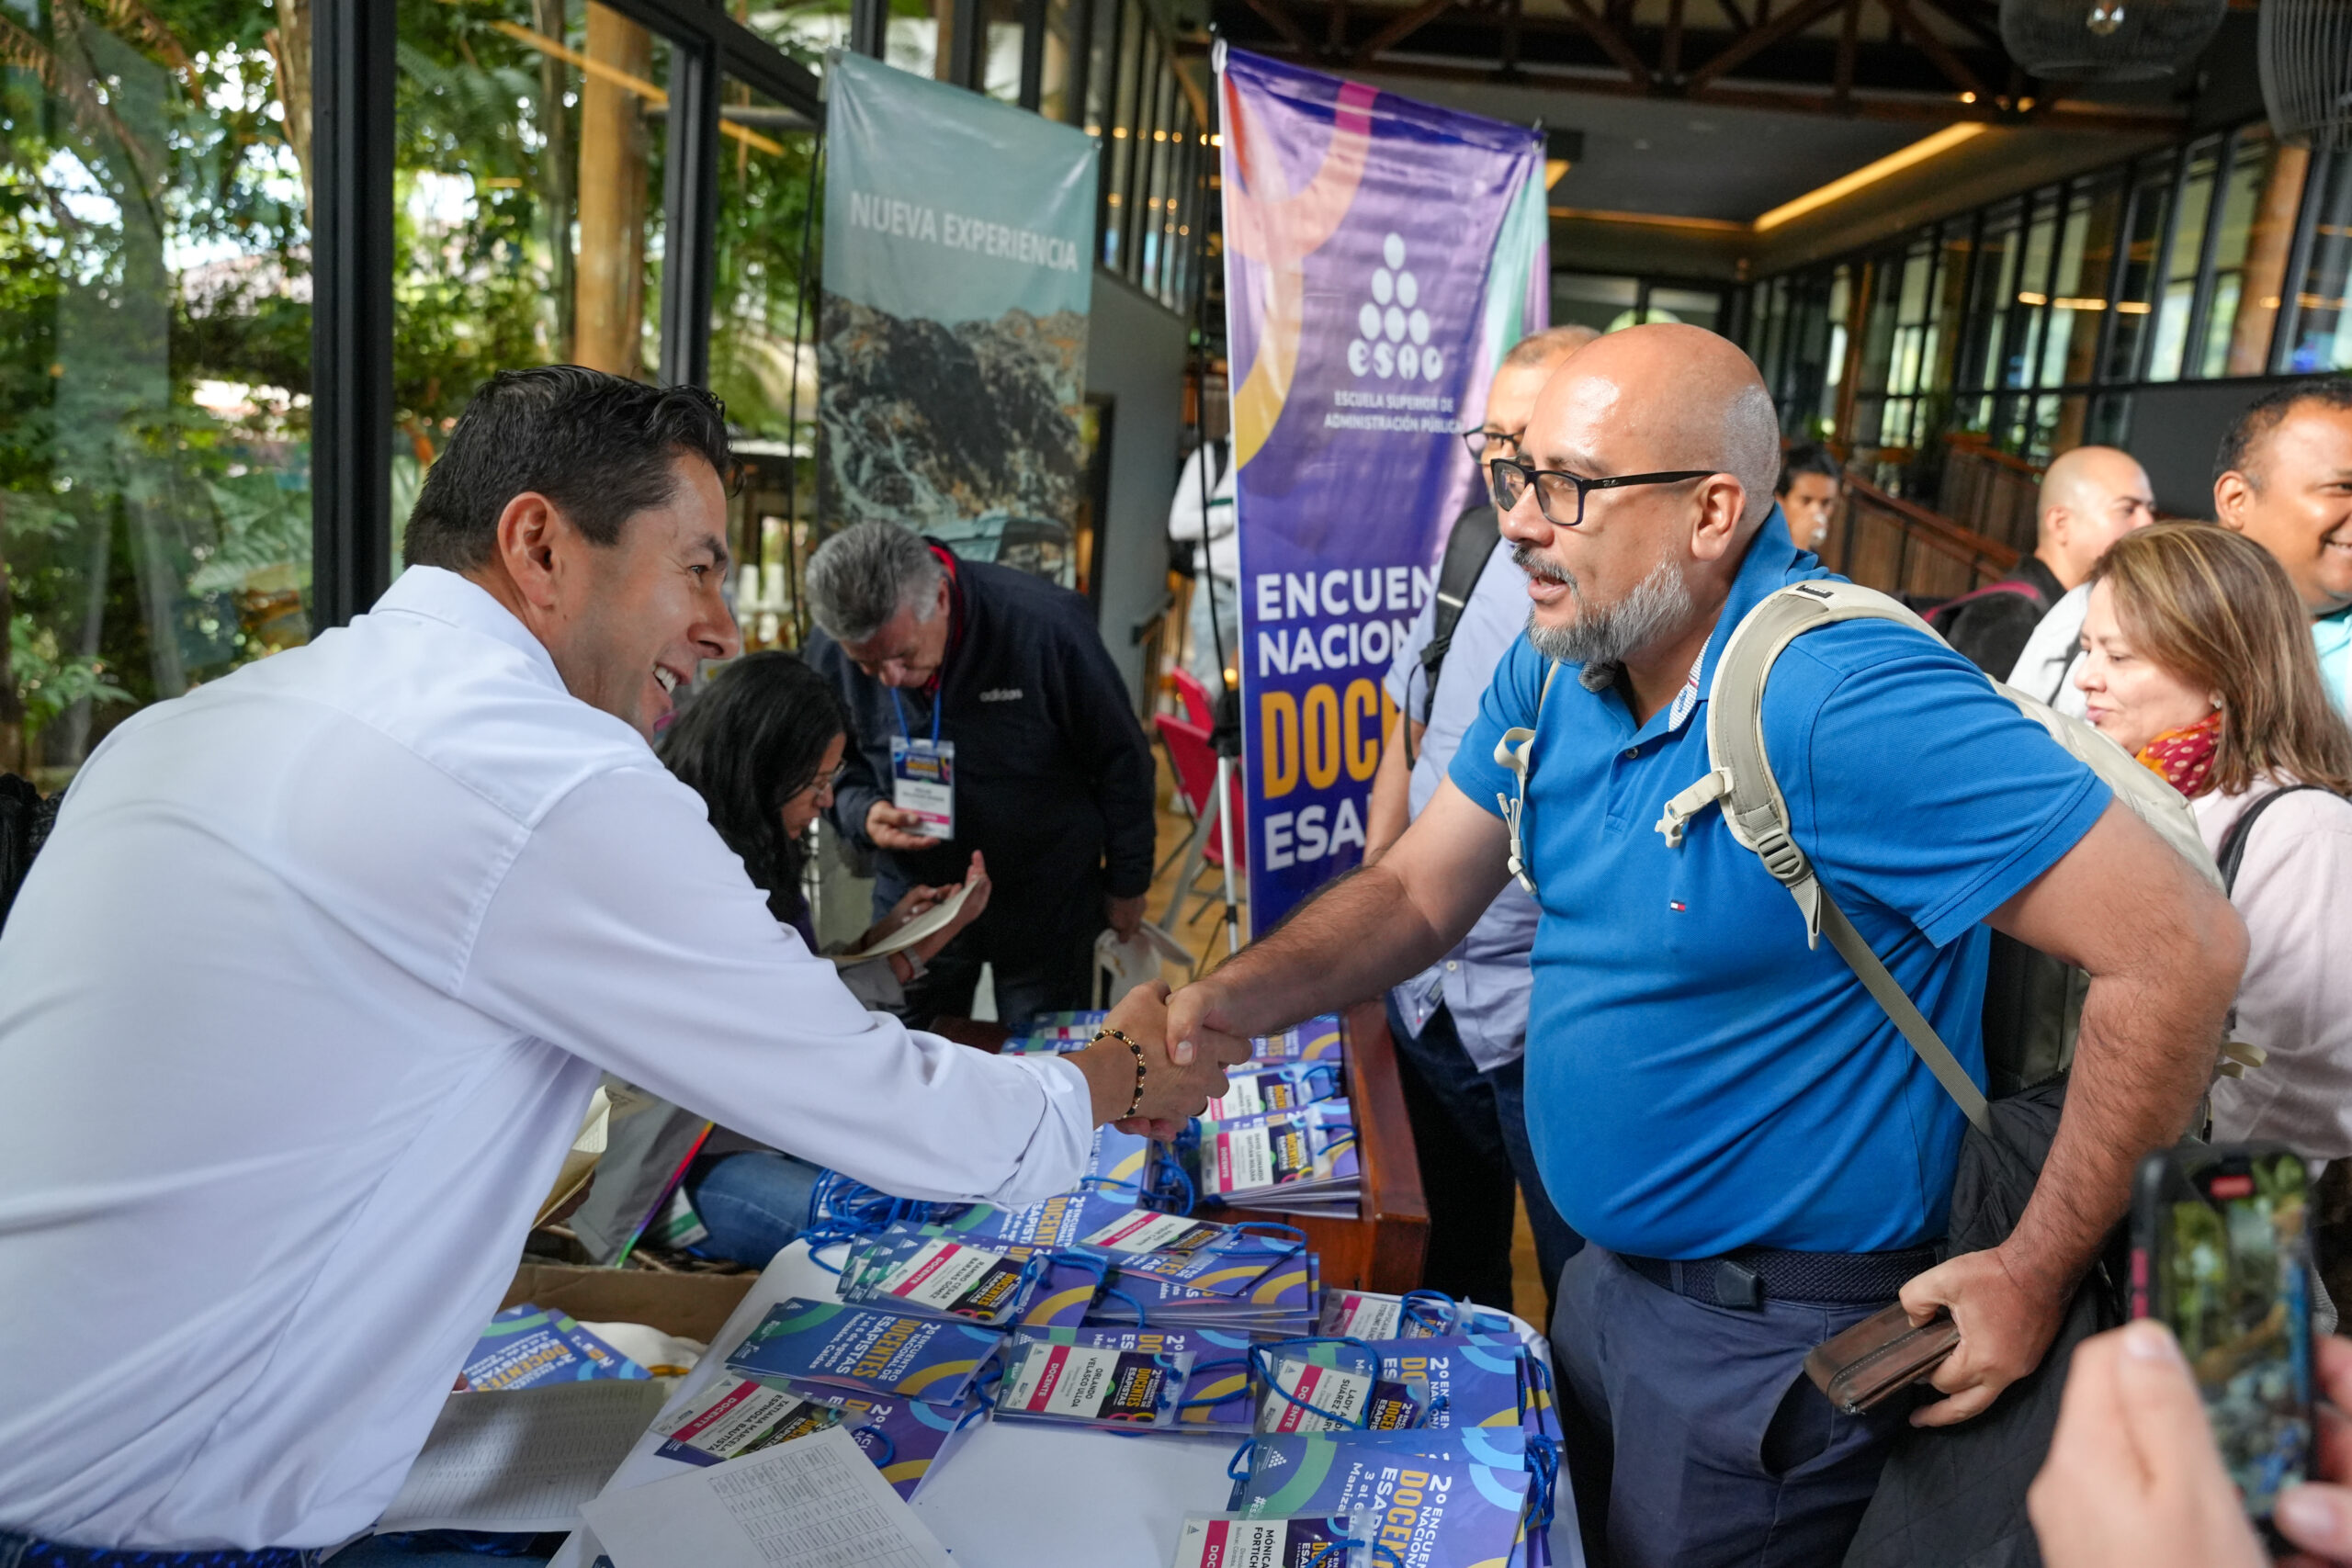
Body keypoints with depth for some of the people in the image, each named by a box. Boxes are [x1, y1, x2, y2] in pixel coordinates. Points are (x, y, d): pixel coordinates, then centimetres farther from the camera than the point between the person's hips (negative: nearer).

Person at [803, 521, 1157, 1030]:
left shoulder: (1045, 623, -23)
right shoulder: (828, 653, -12)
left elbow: (1120, 760, -11)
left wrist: (1127, 883, -2)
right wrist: (863, 812, -17)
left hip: (1046, 905, -2)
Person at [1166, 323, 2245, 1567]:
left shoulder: (1844, 699, -29)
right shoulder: (1554, 665, -3)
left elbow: (2182, 945, -28)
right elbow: (1419, 890, 2)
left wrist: (2034, 1275, -21)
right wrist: (1232, 1003, -14)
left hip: (1771, 1347, -7)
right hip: (1613, 1273, 7)